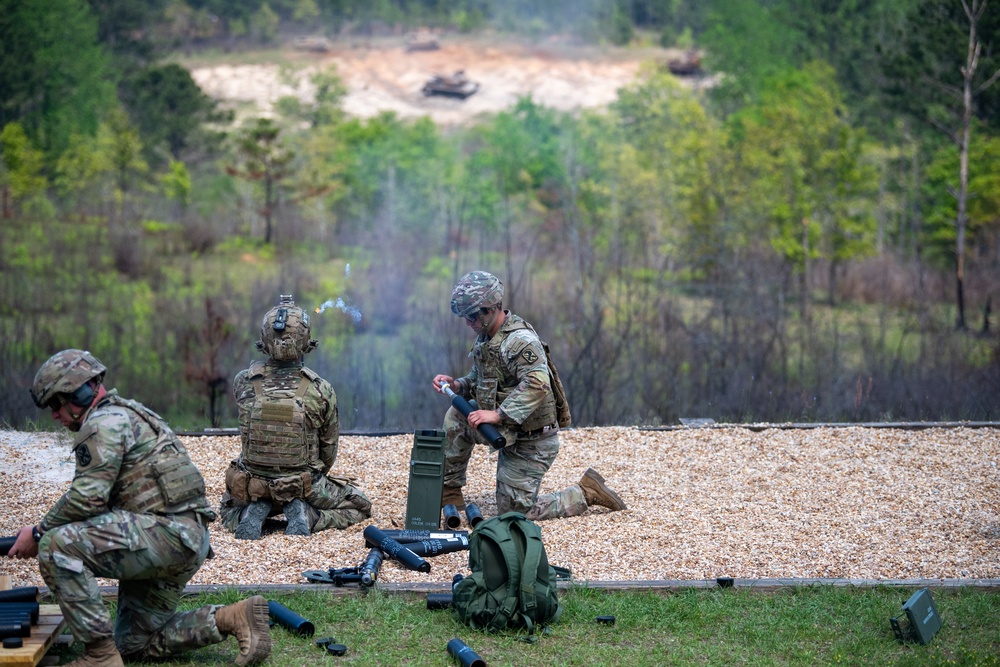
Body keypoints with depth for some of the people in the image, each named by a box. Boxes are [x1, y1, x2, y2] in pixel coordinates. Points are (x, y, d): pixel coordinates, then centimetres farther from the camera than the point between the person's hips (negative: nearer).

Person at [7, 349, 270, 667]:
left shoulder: (103, 423, -8)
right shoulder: (124, 414, 25)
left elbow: (86, 498, -17)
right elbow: (99, 502, 25)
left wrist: (39, 532, -4)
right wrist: (48, 529, 15)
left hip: (167, 530, -11)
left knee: (56, 546, -19)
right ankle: (231, 619, 7)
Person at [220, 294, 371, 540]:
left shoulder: (243, 383, -14)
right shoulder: (321, 391, -15)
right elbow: (328, 452, -2)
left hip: (252, 487, 2)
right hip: (305, 488, -2)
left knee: (229, 510, 35)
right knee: (360, 506, 22)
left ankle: (254, 513, 0)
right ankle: (307, 516, -5)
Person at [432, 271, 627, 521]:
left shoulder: (521, 340, -23)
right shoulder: (485, 337, 8)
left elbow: (537, 385, -36)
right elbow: (480, 379, 20)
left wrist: (498, 414, -40)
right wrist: (457, 385, 0)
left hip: (533, 441, -9)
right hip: (509, 433, 9)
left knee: (515, 510, -5)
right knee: (455, 416, -2)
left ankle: (587, 493, 7)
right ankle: (449, 492, 7)